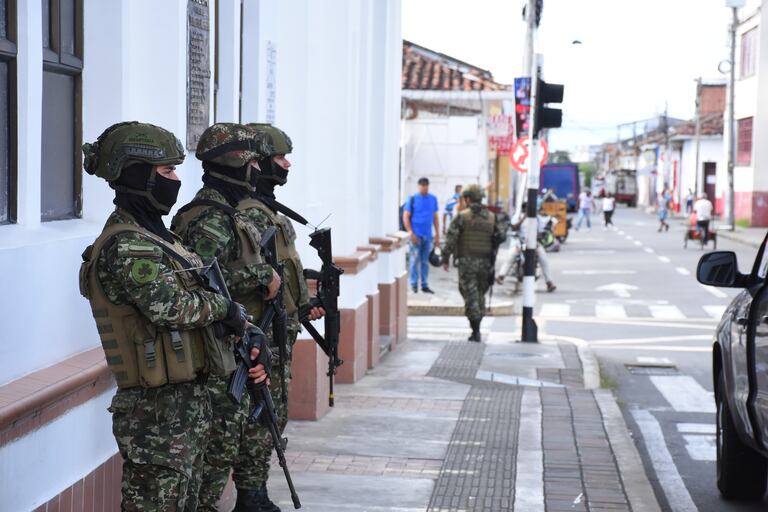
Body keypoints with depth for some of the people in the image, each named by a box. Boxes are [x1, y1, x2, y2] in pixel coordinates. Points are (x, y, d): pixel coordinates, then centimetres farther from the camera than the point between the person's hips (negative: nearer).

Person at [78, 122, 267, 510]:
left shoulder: (153, 235, 13)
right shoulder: (125, 246, -18)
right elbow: (171, 305, -29)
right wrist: (225, 306, -12)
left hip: (187, 402, 10)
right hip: (156, 411, -10)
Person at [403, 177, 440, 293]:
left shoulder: (433, 199, 10)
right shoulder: (413, 199, -2)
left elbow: (435, 217, 15)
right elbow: (406, 217, -3)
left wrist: (437, 234, 10)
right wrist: (410, 233, -12)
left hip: (427, 236, 4)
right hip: (416, 235, -4)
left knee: (425, 261, 9)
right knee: (414, 260, -5)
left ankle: (425, 285, 14)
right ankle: (414, 284, 2)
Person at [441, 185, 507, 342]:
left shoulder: (462, 217, -5)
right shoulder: (492, 217, 6)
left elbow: (451, 239, -9)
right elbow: (502, 236, -1)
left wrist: (445, 258, -2)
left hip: (467, 260, -4)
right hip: (485, 262, 4)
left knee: (470, 295, -1)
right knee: (480, 294, 17)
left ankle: (476, 331, -7)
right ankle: (476, 328, 19)